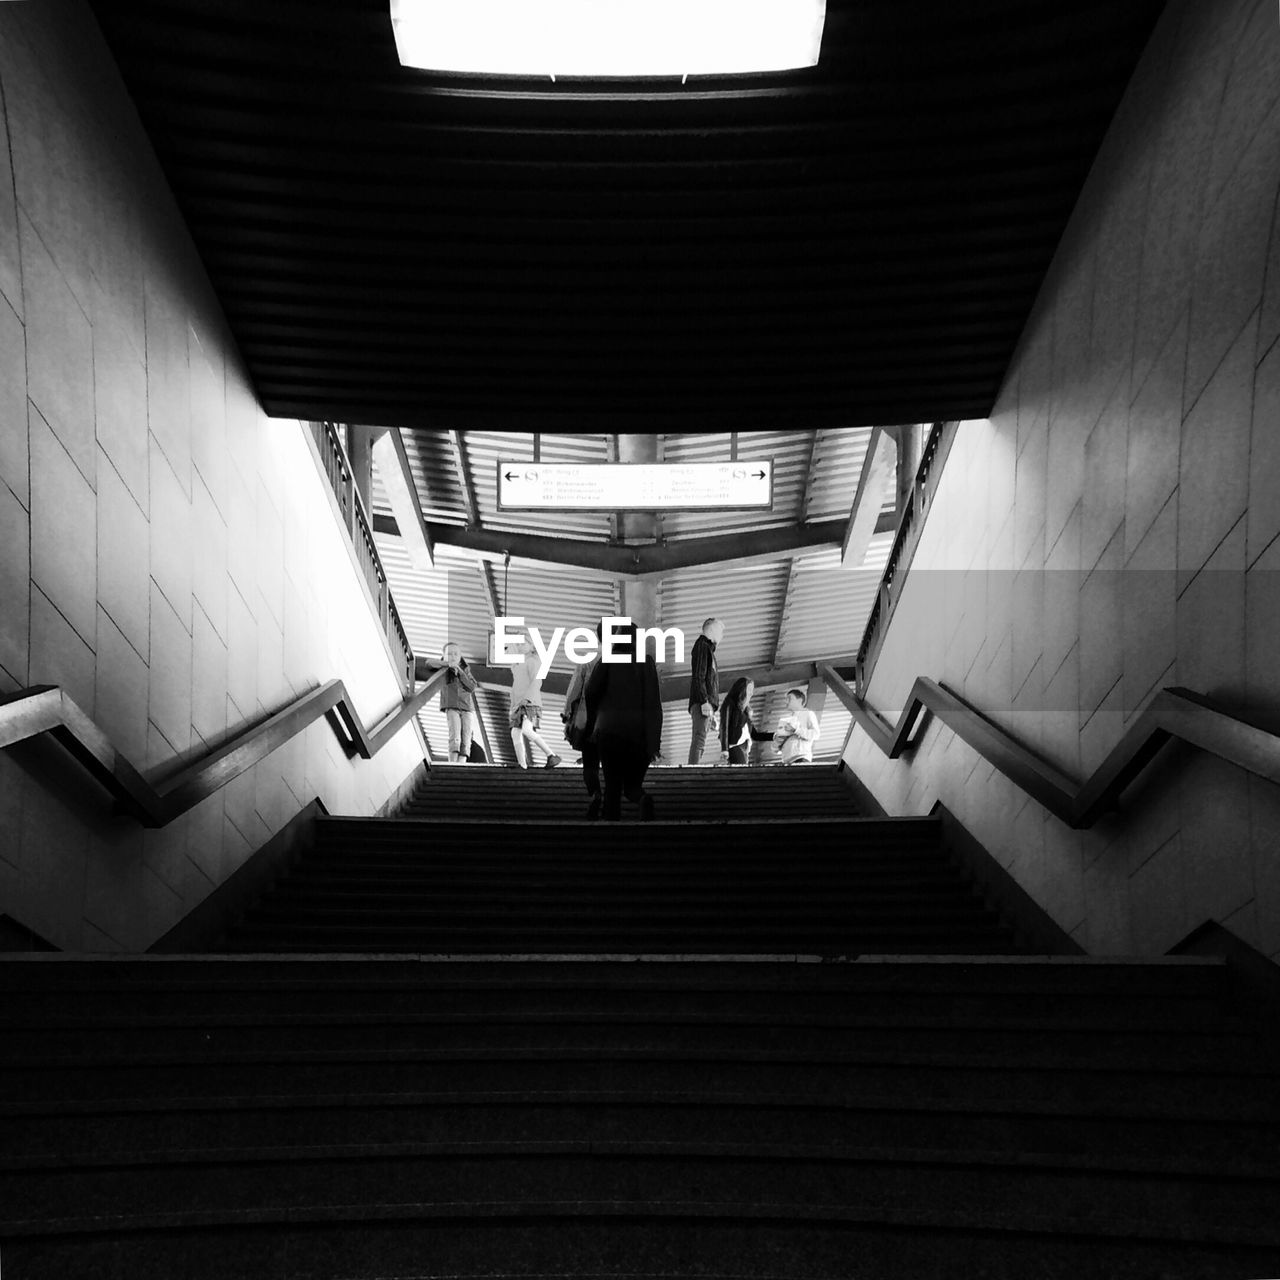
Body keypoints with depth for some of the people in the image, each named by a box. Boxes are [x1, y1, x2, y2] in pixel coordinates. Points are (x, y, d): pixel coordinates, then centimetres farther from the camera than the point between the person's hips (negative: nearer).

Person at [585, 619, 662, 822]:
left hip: (610, 730, -1)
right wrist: (656, 737, 0)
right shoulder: (647, 661, 3)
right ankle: (643, 799, -20)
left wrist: (592, 720, 5)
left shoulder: (608, 660, 0)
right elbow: (655, 700, -2)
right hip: (641, 732, 1)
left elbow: (591, 690, -12)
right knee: (633, 785, 12)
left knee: (612, 785, 10)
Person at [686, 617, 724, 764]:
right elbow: (698, 676, -12)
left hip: (705, 702, 10)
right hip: (702, 702, -10)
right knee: (699, 739, -19)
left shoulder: (708, 647, 28)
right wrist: (705, 701, -21)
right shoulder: (702, 645, 0)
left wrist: (711, 713, 24)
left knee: (699, 741, 3)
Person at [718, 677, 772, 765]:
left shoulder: (746, 710, 25)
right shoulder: (729, 704, 5)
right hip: (734, 745, -7)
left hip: (744, 748, 7)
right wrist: (724, 749, -17)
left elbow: (754, 735, 23)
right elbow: (724, 727, -6)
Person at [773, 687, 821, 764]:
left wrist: (796, 730, -13)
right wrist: (777, 739, 1)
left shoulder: (808, 714, 11)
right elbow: (776, 746, 24)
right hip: (786, 760, 5)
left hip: (801, 758, -5)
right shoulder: (784, 719, 25)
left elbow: (815, 735, -4)